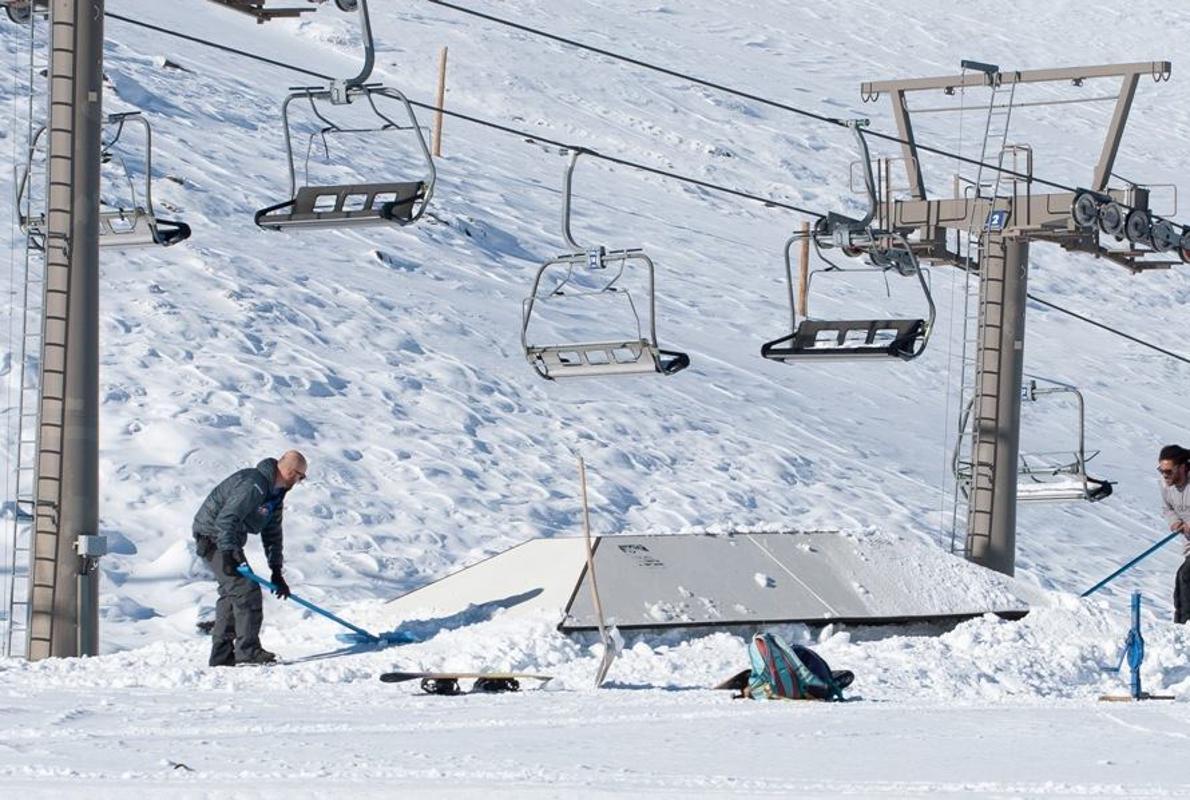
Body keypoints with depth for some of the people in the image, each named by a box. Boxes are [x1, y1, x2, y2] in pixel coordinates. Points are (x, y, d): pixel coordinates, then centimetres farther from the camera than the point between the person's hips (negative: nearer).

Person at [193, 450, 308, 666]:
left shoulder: (275, 493, 9)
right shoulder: (253, 485, -24)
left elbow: (272, 533, 15)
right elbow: (227, 518, -32)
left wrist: (276, 571, 11)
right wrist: (228, 553, -41)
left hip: (229, 541, 11)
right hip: (213, 537, -11)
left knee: (232, 593, 14)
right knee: (246, 590, -15)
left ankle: (221, 654, 18)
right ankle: (248, 650, -13)